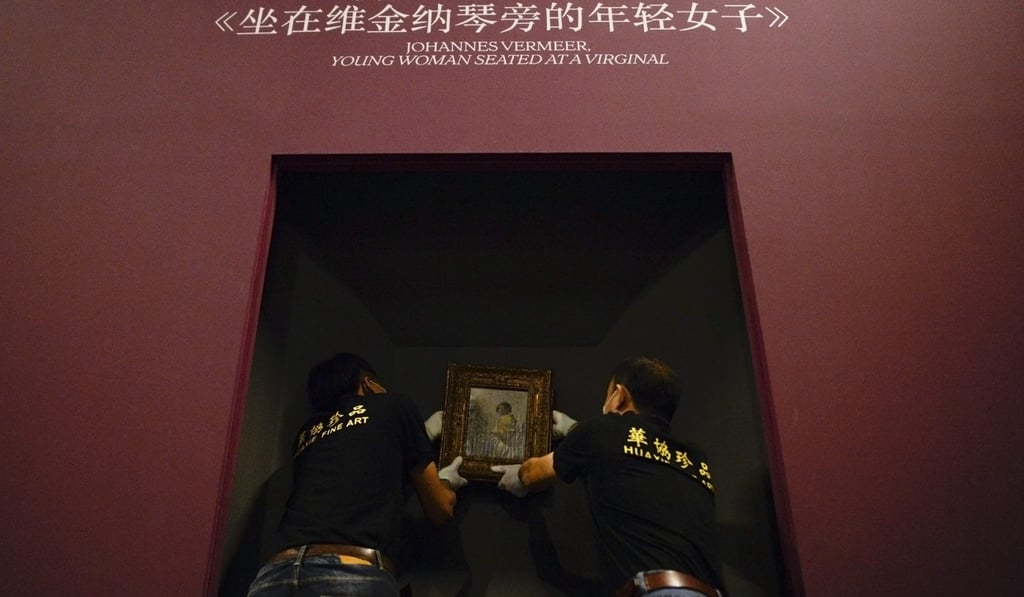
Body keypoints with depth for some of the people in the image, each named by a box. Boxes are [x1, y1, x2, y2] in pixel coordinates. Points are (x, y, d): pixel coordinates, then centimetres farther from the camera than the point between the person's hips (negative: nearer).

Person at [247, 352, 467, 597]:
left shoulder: (308, 432, 27)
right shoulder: (395, 406, 14)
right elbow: (441, 510, 20)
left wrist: (424, 433, 56)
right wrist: (446, 481, 43)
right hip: (354, 577, -5)